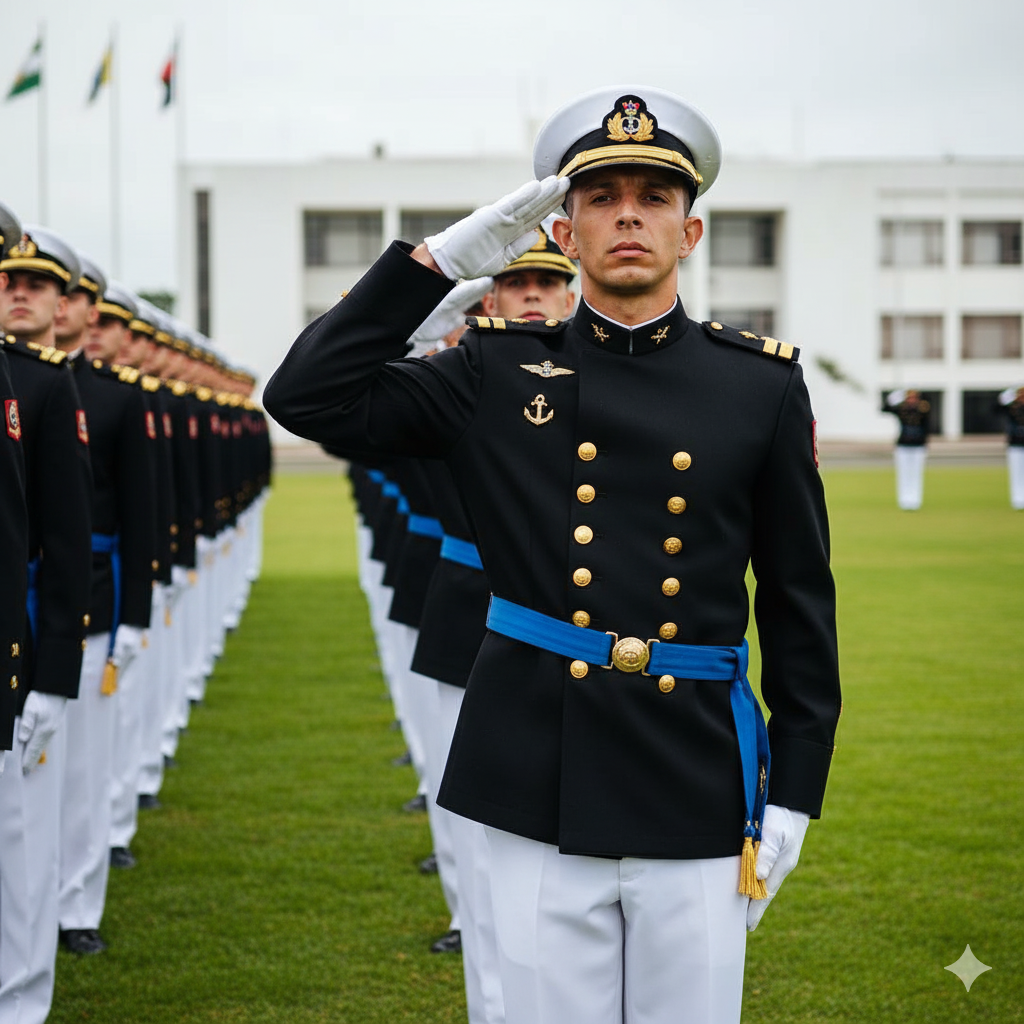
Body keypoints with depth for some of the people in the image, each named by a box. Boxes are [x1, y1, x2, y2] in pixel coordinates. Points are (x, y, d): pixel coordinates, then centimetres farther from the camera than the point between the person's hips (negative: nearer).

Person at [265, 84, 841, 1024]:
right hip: (540, 794, 0)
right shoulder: (499, 375, 5)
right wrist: (445, 259, -6)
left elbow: (800, 601, 7)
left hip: (698, 798, 0)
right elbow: (306, 397, -3)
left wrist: (793, 795, 3)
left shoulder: (762, 384, 4)